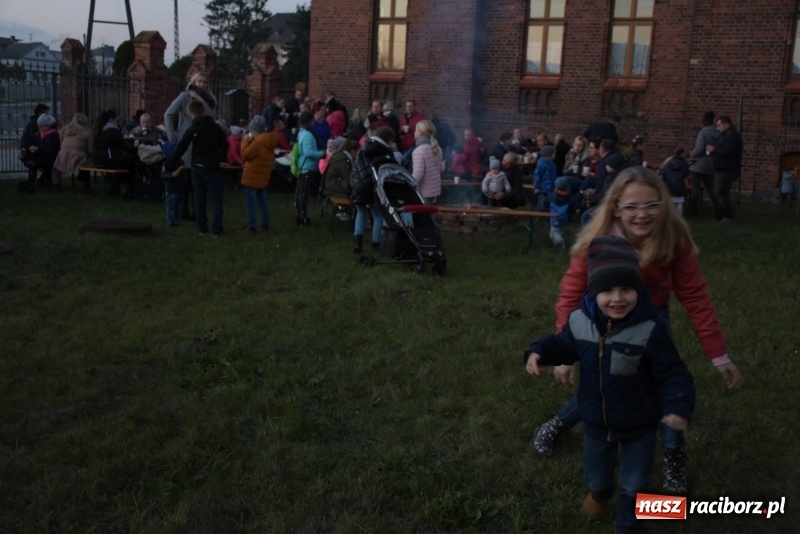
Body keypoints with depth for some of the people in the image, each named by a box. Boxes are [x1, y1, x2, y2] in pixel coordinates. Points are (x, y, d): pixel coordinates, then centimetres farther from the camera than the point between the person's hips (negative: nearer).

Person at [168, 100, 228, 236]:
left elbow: (181, 148, -3)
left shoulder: (192, 129, -3)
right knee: (215, 197, 0)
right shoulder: (216, 127, -2)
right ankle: (217, 228, -7)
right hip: (212, 166, -2)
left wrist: (170, 161, 6)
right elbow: (225, 146, -1)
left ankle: (202, 227, 12)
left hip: (197, 166, 2)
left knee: (199, 197, 10)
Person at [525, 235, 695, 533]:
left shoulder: (650, 329, -27)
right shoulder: (579, 322, -16)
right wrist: (538, 352, -16)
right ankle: (600, 493, 65)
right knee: (596, 478, 28)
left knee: (634, 486, 17)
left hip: (639, 427, -3)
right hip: (596, 422, 4)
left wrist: (679, 406, -38)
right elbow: (562, 346, 3)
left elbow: (672, 373, -22)